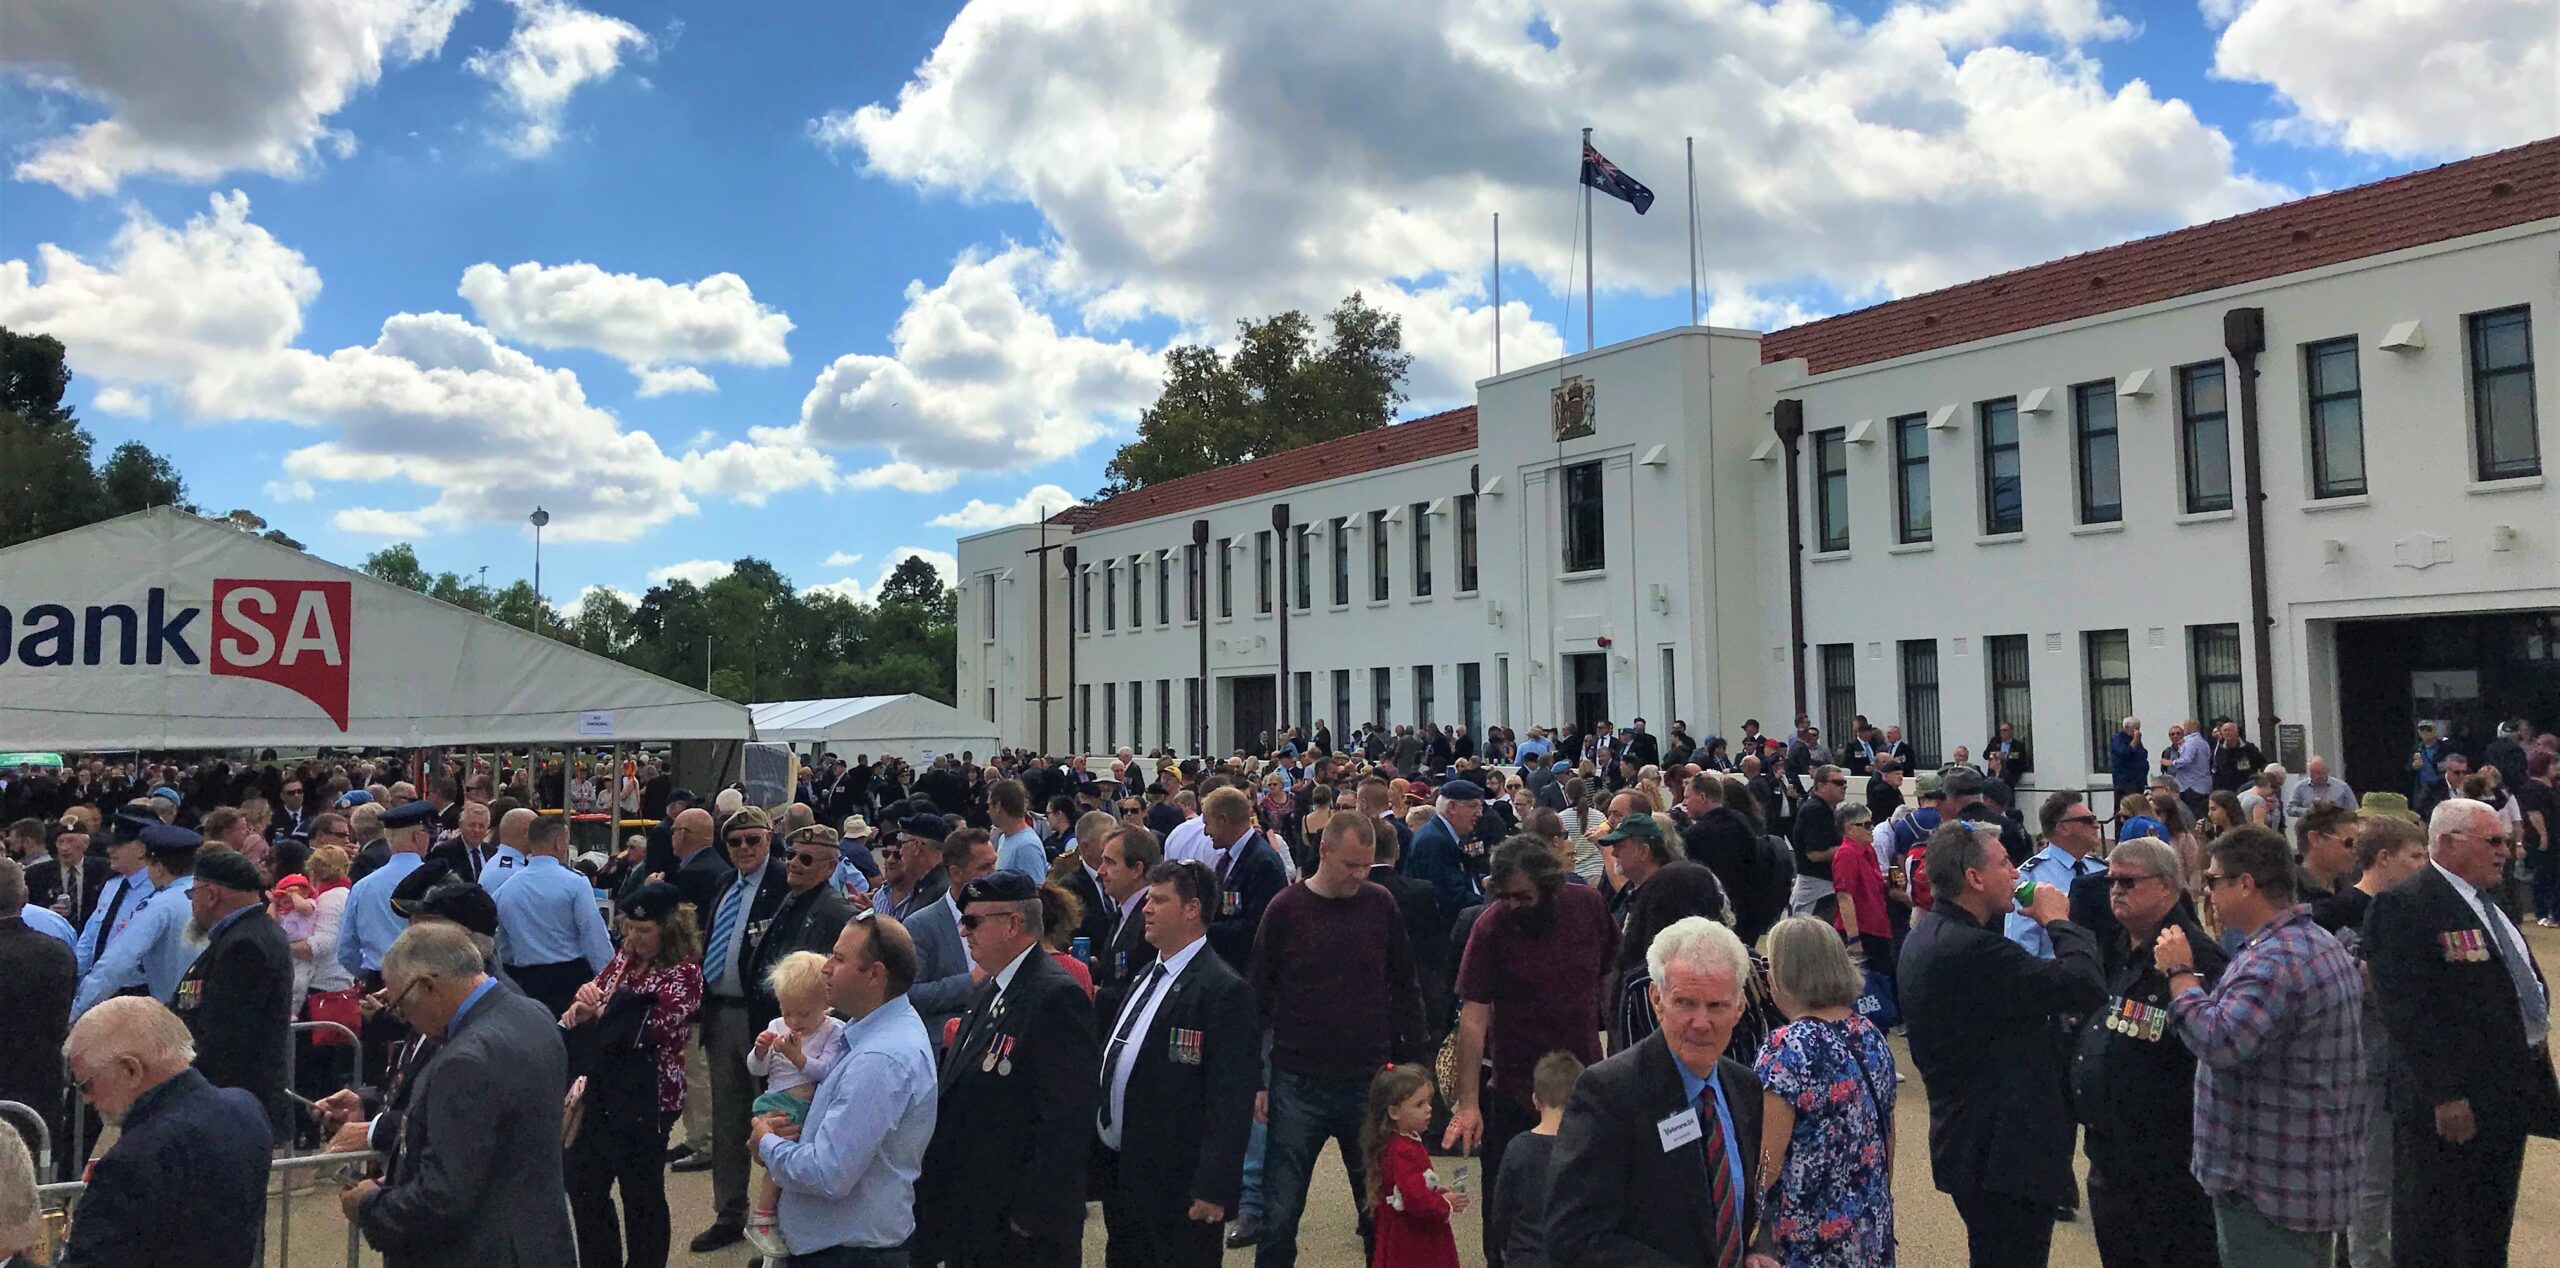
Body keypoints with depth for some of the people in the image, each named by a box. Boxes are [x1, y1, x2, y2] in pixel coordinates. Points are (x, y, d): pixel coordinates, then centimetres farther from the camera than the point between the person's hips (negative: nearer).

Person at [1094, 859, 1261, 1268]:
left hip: (1176, 1186, -8)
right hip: (1119, 1171, 9)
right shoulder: (1148, 976, 12)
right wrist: (1101, 1158, 15)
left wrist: (1214, 1189, -20)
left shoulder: (1223, 990, -17)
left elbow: (1231, 1102, -19)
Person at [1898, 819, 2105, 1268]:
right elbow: (2087, 986, -25)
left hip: (1965, 1141, 11)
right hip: (2003, 1152, -11)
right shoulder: (1971, 949, -27)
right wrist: (2058, 921, -10)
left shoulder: (1927, 934, 8)